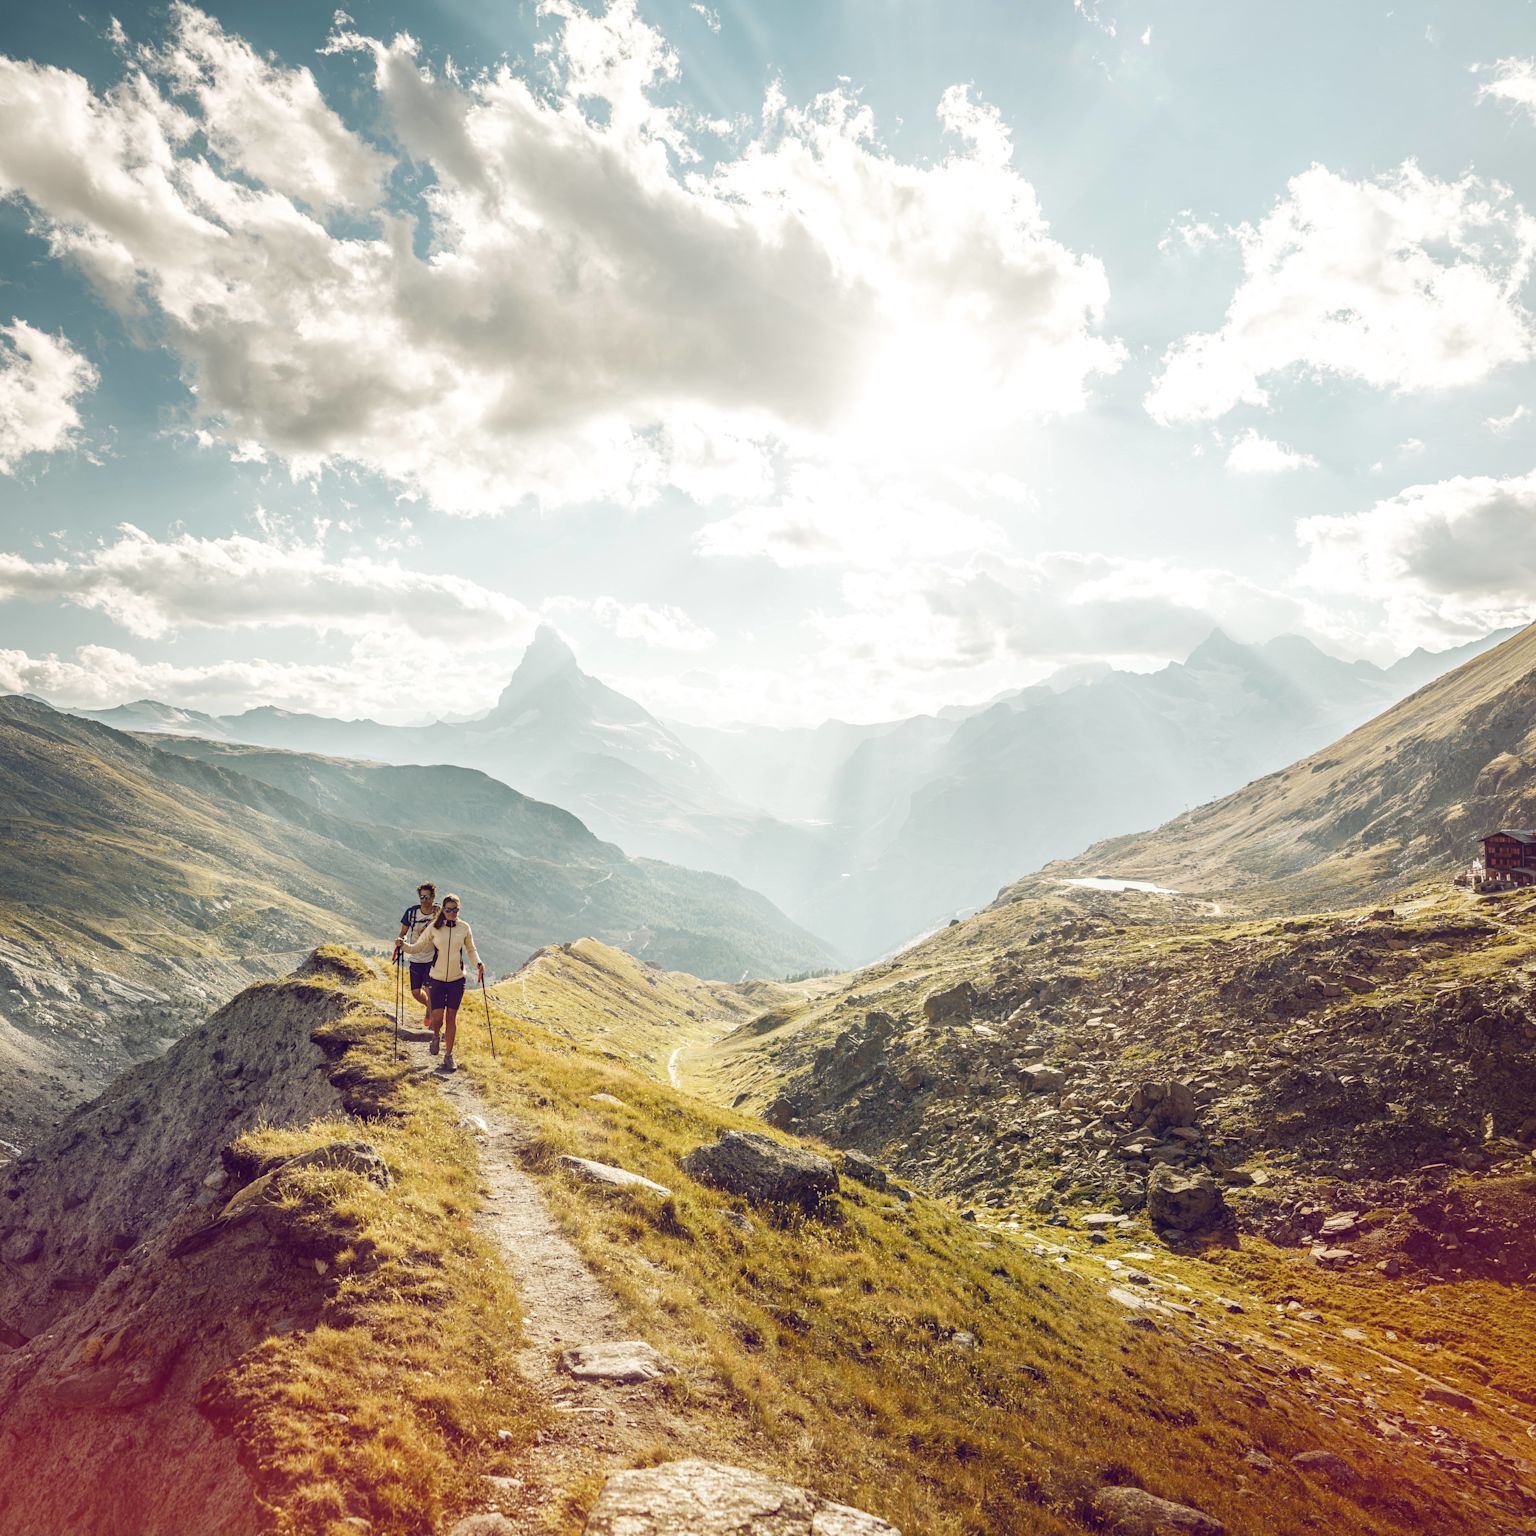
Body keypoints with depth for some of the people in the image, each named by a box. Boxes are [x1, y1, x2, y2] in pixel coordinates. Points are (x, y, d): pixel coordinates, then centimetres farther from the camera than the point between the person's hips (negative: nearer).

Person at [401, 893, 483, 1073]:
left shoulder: (464, 928, -2)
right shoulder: (433, 928, -6)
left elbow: (471, 950, 11)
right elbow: (417, 948, 0)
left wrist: (477, 963, -6)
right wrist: (404, 946, -19)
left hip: (457, 979, 1)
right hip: (437, 979, -1)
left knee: (451, 1018, 4)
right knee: (437, 1018, -5)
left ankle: (448, 1056, 17)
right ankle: (436, 1035, 32)